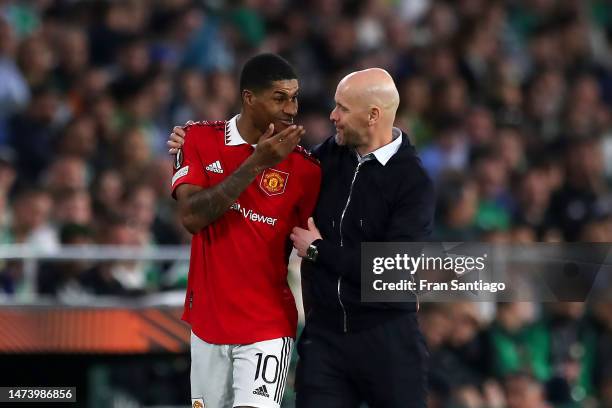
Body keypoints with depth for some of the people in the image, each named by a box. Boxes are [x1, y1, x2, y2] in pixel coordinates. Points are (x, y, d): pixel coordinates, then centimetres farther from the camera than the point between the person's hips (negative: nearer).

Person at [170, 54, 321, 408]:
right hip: (208, 321, 2)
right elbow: (192, 216, -14)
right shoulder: (201, 139, -1)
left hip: (267, 328, -2)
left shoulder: (305, 167, -5)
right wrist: (256, 164, -19)